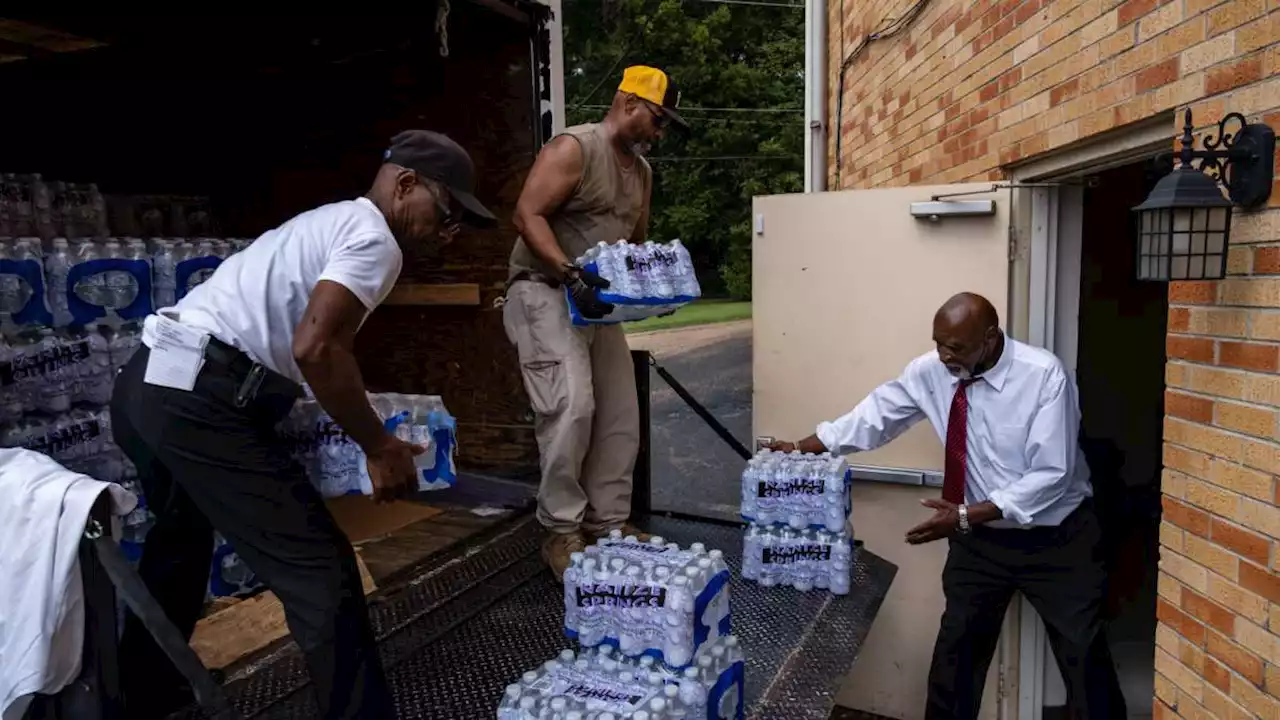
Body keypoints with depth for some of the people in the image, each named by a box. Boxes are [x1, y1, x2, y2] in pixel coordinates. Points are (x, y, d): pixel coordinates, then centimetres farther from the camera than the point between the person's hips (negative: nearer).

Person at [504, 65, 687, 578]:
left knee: (620, 414, 5)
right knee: (572, 406, -20)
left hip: (597, 301, 9)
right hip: (544, 293, -8)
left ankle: (608, 522, 17)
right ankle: (562, 531, -6)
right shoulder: (573, 148, -11)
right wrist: (571, 273, -30)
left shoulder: (642, 171, 15)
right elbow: (528, 214, -20)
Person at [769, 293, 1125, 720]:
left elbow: (1052, 474, -25)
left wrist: (966, 516, -29)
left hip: (1057, 539, -3)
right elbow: (876, 415, -1)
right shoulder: (930, 372, -11)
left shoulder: (1044, 375, -23)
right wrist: (802, 448, -5)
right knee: (957, 646, 13)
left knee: (1082, 654, 11)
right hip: (981, 539, 4)